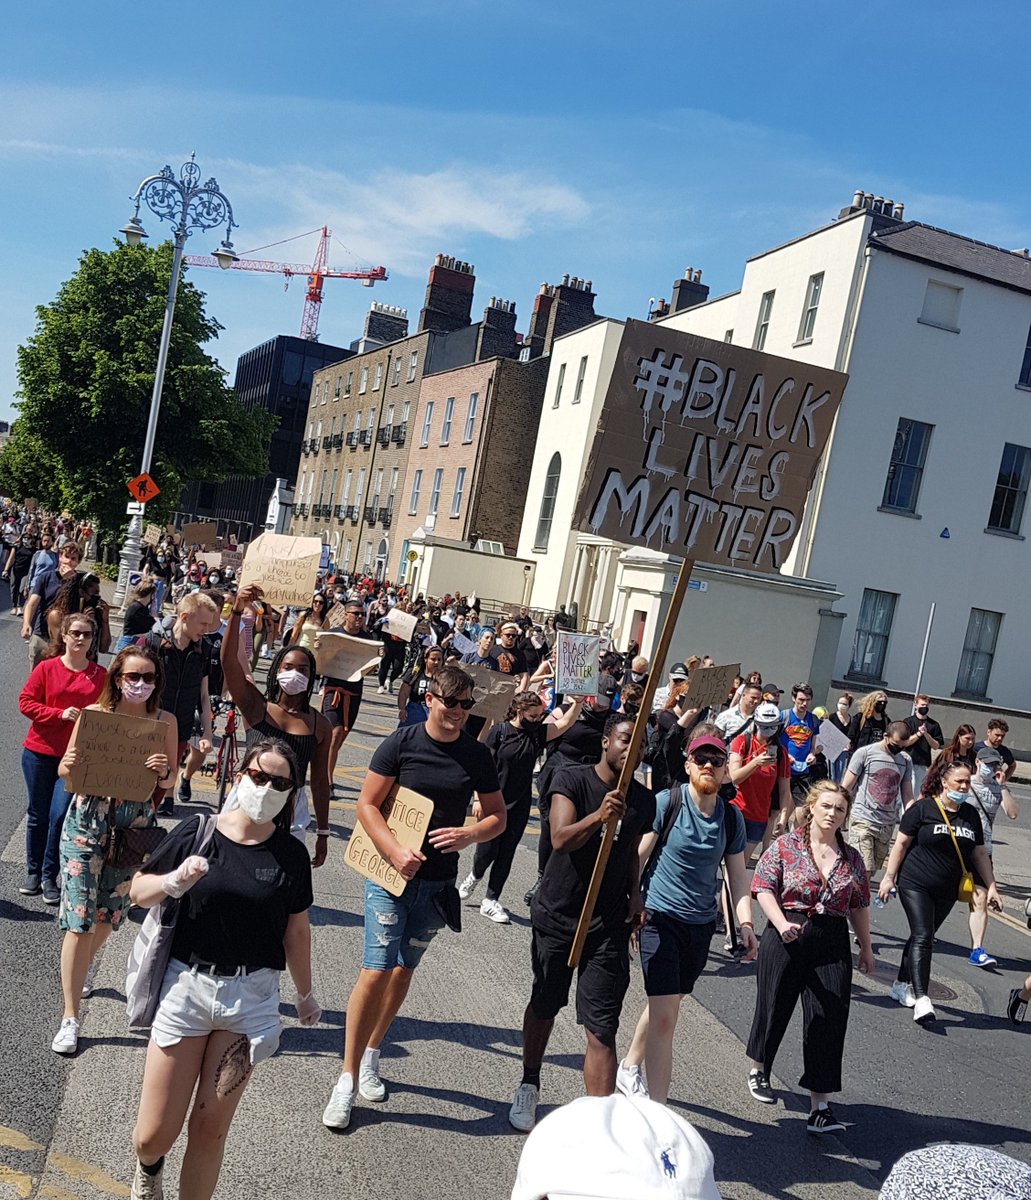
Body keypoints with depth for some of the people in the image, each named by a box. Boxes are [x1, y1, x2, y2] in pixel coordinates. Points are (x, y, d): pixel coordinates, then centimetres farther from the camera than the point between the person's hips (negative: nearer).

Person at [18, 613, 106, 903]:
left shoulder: (101, 675, -1)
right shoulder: (47, 668, -4)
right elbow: (26, 702, -4)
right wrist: (60, 714, -16)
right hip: (40, 752, 1)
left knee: (60, 815, -7)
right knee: (38, 815, 12)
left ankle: (50, 876, 10)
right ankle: (33, 872, 29)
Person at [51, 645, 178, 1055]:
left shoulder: (165, 721, -3)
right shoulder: (94, 713, -7)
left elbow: (171, 779, 4)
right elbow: (66, 772, 1)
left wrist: (163, 771, -18)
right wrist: (69, 764, -22)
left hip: (135, 825, 2)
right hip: (88, 819, -2)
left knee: (109, 912, 17)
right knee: (79, 918, -3)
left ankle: (83, 966, 50)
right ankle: (70, 1018, 8)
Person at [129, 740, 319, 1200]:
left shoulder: (291, 855, -2)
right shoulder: (196, 832, -6)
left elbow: (296, 930, 8)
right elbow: (138, 891, 2)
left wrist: (304, 994, 15)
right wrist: (174, 882, -18)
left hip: (250, 995, 1)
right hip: (187, 985, 0)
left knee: (210, 1127, 4)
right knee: (153, 1136, 6)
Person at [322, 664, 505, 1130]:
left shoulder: (477, 755, 1)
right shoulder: (402, 742, -7)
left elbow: (497, 816, 9)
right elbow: (366, 804, -6)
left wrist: (468, 834, -12)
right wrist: (396, 852, -19)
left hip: (437, 882, 3)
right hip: (390, 872, -3)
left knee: (403, 971, 13)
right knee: (377, 970, -9)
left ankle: (370, 1057, 33)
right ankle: (347, 1079, 5)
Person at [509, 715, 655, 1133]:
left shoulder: (645, 800, 4)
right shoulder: (573, 780, -9)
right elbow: (560, 838, -24)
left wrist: (635, 895, 4)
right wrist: (599, 816, -40)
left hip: (609, 925, 1)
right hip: (557, 915, -1)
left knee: (602, 1031, -6)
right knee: (544, 1005, 18)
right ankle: (529, 1087, 43)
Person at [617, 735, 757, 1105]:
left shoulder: (732, 818, 3)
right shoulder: (667, 803, -11)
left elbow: (738, 876, 8)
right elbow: (638, 856, -10)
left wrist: (745, 924, -3)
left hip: (702, 924, 5)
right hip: (661, 918, -5)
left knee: (664, 1003, 19)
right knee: (665, 1015, -11)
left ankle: (630, 1067, 43)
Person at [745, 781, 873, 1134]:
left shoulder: (851, 858, 9)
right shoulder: (785, 846, -3)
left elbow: (859, 906, 16)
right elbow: (764, 888, -9)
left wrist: (866, 947, 16)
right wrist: (782, 924, -21)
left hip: (833, 945, 3)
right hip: (787, 939, -3)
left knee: (830, 1020, -2)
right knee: (775, 1007, 10)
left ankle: (820, 1105, 4)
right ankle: (758, 1070, 38)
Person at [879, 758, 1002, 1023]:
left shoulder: (971, 814, 7)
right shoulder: (923, 808, -9)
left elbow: (979, 853, 14)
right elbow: (901, 843, -5)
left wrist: (991, 886, 9)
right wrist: (889, 877, -6)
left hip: (947, 891, 5)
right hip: (916, 885, -5)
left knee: (923, 937, 12)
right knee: (922, 937, -13)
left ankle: (902, 986, 26)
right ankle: (921, 999, -17)